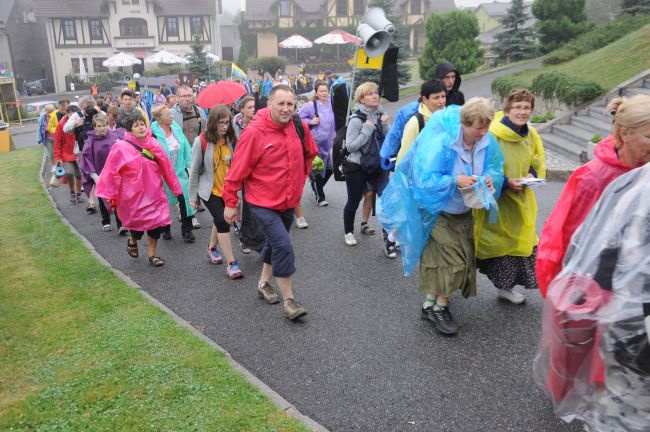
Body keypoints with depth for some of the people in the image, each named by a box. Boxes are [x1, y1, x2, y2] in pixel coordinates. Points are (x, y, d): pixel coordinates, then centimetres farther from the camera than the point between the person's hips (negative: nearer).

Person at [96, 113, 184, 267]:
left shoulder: (153, 145, -1)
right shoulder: (121, 148, -11)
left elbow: (167, 168, 2)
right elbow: (111, 173, -9)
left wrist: (176, 189, 5)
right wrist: (109, 196, -7)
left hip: (154, 195, 3)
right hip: (133, 196, -3)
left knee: (156, 225, 3)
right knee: (138, 225, 5)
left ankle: (152, 254, 25)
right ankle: (132, 241, 42)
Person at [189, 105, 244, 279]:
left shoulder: (231, 140, -4)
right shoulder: (202, 141, -15)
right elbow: (194, 171, -8)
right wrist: (193, 197, -3)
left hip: (227, 190, 4)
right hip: (209, 191, -4)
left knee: (221, 220, 16)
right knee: (222, 221, -13)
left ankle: (212, 248, 43)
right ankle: (231, 263, -6)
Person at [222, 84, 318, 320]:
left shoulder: (300, 127, -5)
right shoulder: (254, 132, -20)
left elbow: (310, 153, 16)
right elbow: (237, 170, -14)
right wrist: (230, 203, -9)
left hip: (289, 201, 6)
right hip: (263, 203, -6)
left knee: (275, 243, 20)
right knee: (283, 246, -15)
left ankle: (264, 283, 43)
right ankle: (289, 300, -1)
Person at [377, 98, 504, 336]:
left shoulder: (487, 142, -7)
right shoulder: (441, 142, -26)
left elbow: (495, 167, 6)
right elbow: (425, 180, -28)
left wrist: (490, 177, -17)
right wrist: (455, 181, -35)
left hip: (463, 212, 6)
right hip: (438, 212, -6)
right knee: (451, 258, -9)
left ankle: (431, 304, 26)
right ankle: (439, 307, 10)